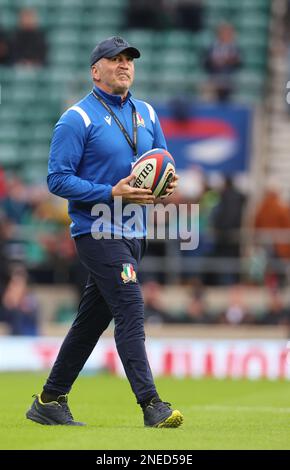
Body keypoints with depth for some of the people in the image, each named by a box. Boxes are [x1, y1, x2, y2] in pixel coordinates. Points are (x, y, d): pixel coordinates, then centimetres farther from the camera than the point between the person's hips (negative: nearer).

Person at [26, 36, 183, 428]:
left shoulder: (147, 115, 14)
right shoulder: (78, 118, -7)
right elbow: (58, 178, -11)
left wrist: (168, 181, -2)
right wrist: (111, 193, -20)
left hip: (134, 233, 7)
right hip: (98, 230, -7)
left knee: (92, 320, 11)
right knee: (130, 310, -16)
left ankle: (49, 402, 20)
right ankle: (151, 405, -18)